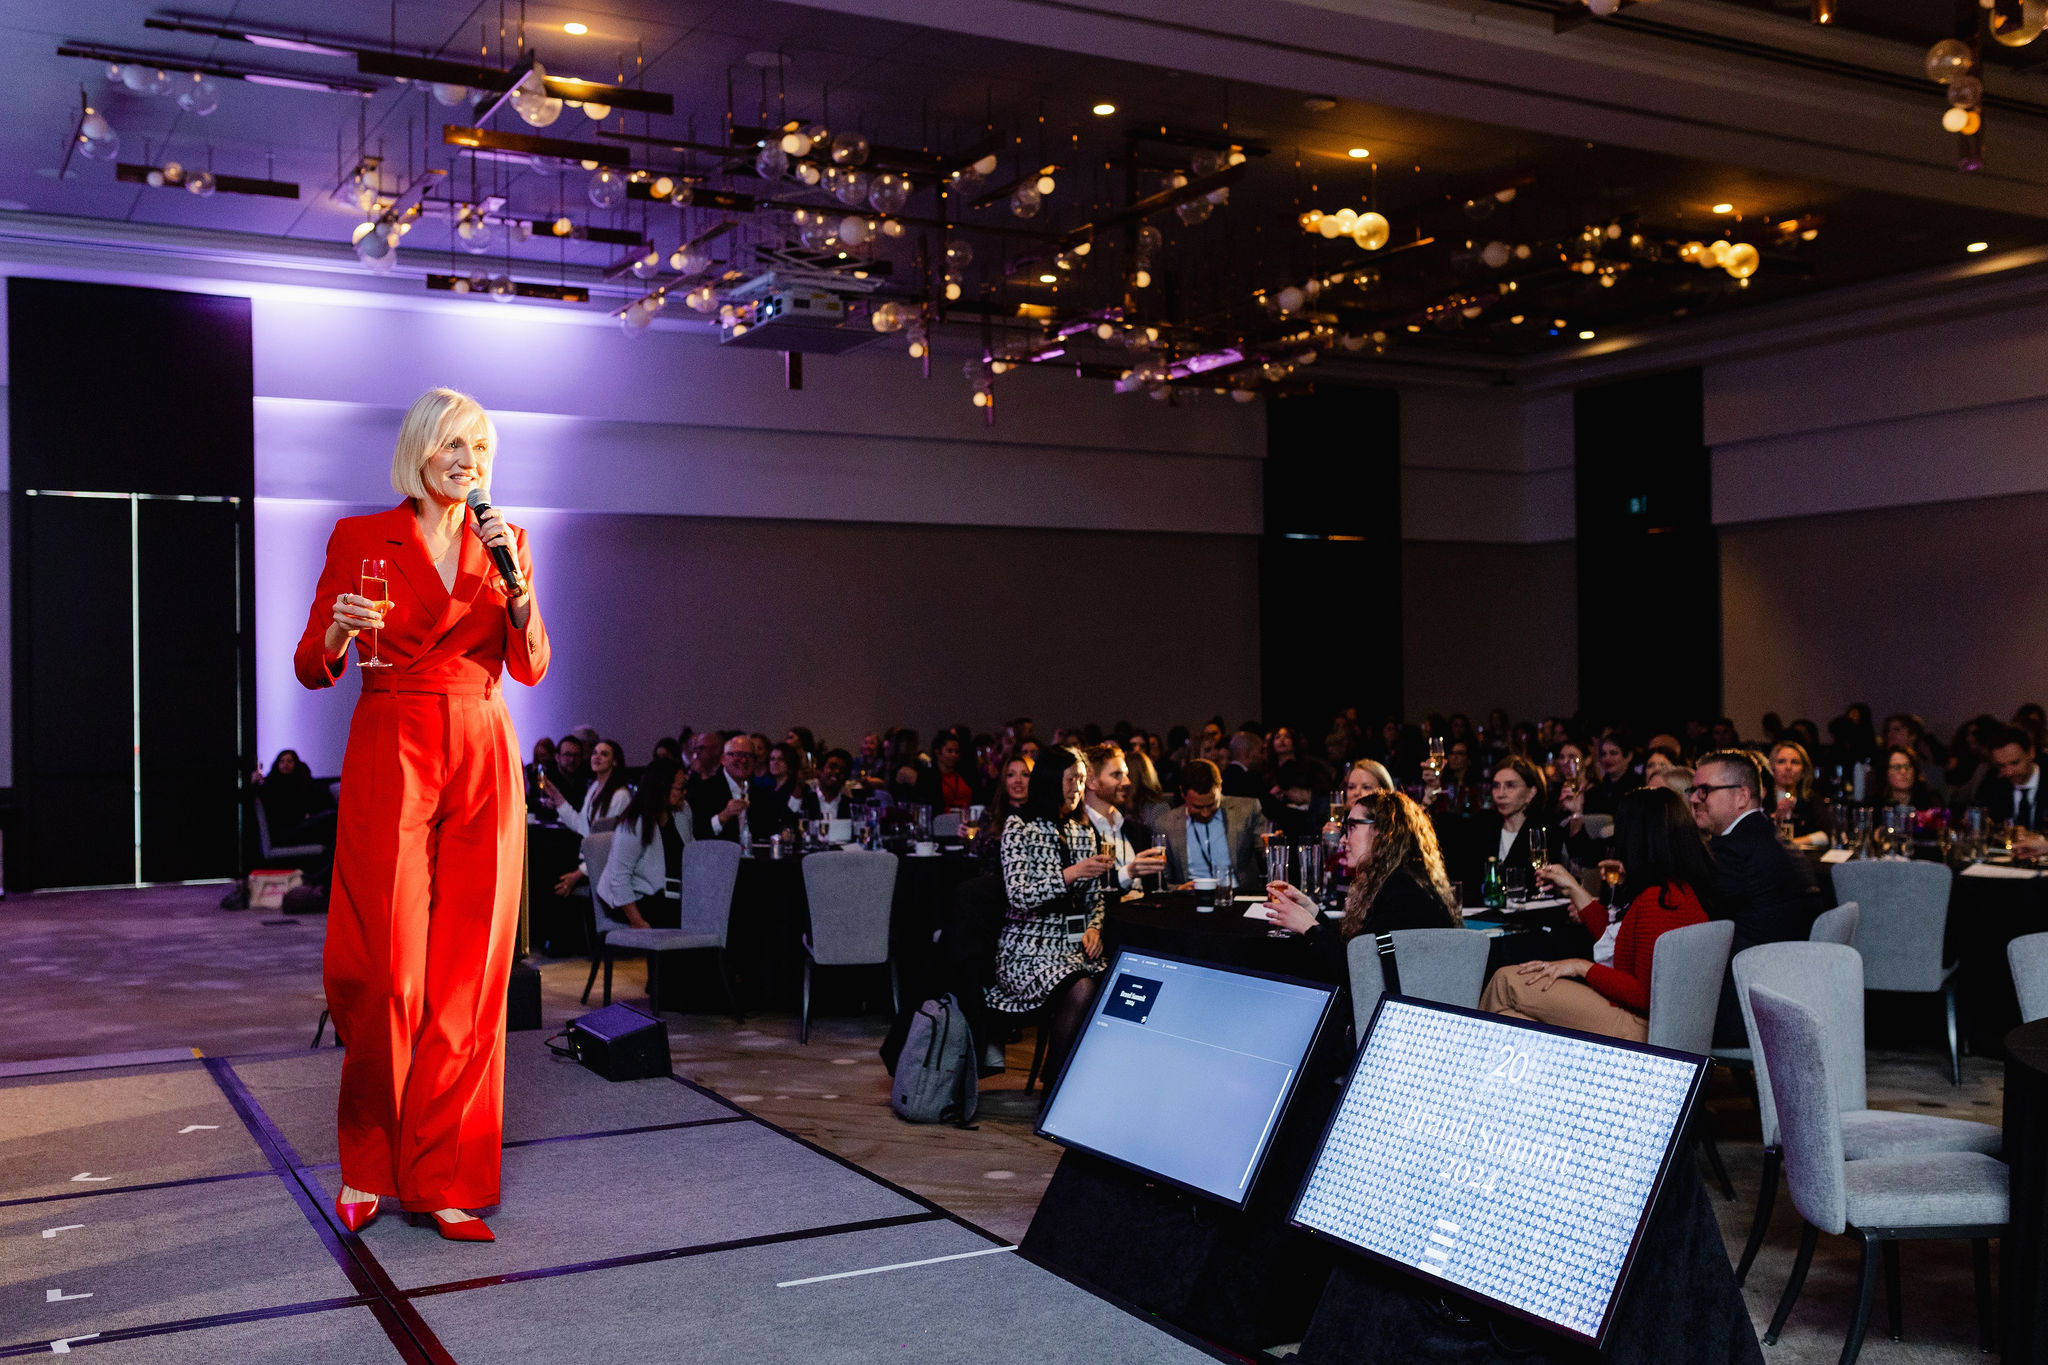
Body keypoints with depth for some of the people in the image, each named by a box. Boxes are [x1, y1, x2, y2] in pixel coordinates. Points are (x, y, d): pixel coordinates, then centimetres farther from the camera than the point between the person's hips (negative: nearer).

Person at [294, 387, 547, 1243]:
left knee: (469, 975, 0)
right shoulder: (360, 540, 5)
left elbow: (531, 667, 6)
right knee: (384, 969, -6)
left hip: (483, 762, 3)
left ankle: (445, 1178, 9)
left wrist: (516, 580, -9)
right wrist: (340, 630, -17)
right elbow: (312, 668, 4)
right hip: (391, 758, -2)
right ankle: (368, 1162, 16)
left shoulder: (504, 543, 13)